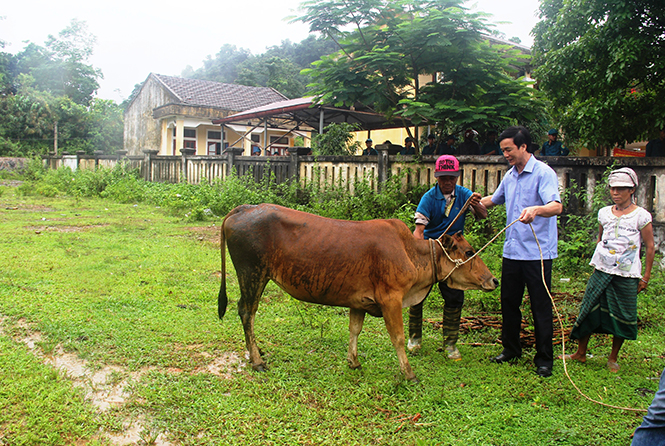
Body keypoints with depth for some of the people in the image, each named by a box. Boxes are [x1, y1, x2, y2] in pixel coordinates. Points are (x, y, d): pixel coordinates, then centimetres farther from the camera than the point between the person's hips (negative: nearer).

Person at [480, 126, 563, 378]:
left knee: (541, 308, 1)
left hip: (538, 253, -7)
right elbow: (495, 200, 31)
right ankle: (511, 349, 30)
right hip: (512, 251, 7)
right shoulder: (510, 176, 13)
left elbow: (557, 206, -26)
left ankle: (544, 360, 13)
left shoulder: (543, 173, -11)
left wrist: (536, 210, -45)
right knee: (508, 302, 14)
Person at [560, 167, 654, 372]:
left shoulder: (641, 216, -6)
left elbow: (650, 247, -2)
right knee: (589, 309, 5)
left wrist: (645, 277, -2)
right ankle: (580, 353, 17)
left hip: (626, 275, -3)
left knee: (622, 316, 5)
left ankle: (613, 358, 22)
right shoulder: (604, 213, 6)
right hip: (601, 271, 4)